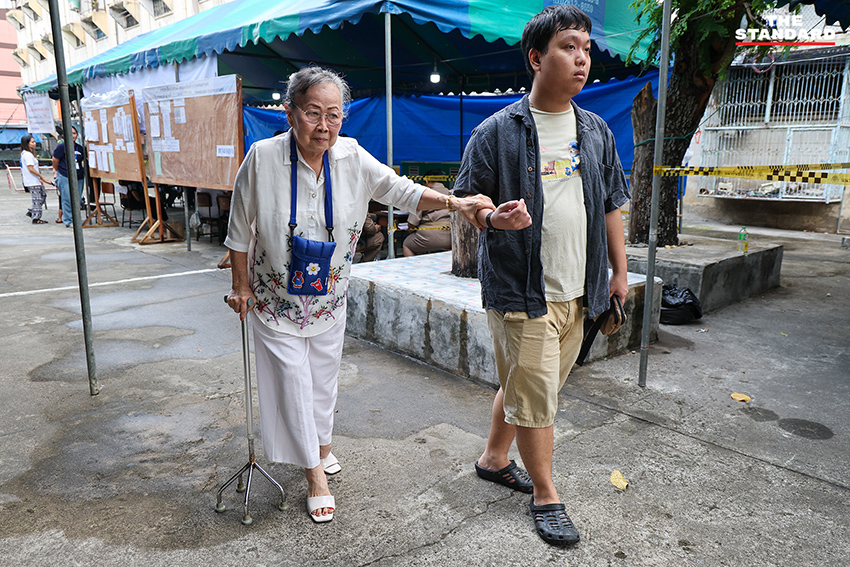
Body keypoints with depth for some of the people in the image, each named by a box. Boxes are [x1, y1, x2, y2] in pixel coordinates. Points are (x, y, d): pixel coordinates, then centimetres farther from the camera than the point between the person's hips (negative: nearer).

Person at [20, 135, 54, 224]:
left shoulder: (24, 153, 17)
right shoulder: (28, 154, -16)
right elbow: (30, 168, -21)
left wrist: (39, 179, 19)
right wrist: (42, 177, -15)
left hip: (35, 181, 10)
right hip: (32, 182, -10)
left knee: (43, 196, 17)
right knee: (37, 199, -4)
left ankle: (31, 211, 21)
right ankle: (36, 218, 2)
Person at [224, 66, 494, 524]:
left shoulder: (351, 158, -12)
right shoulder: (263, 159, -19)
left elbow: (400, 191, -10)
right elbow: (240, 231, -9)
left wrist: (454, 203, -24)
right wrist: (241, 286, -3)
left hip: (329, 301, 3)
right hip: (276, 302, -3)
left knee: (324, 377, 19)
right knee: (293, 384, 4)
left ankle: (321, 444, 47)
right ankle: (314, 473, 24)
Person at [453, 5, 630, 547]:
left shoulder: (596, 131, 11)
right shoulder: (497, 131, -6)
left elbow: (611, 204, 15)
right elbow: (466, 200, -2)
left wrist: (619, 271, 14)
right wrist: (492, 216, -24)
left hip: (576, 292, 6)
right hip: (521, 292, -5)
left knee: (522, 385, 18)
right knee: (535, 394, 2)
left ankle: (494, 458, 39)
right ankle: (546, 495, 22)